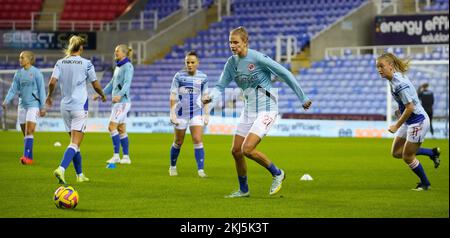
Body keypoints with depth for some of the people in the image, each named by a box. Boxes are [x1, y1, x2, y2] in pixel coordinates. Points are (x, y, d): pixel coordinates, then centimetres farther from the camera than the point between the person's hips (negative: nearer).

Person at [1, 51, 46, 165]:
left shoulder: (36, 73, -5)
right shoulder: (18, 73, 10)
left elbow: (42, 90, -4)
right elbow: (13, 89, 10)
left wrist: (43, 107, -7)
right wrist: (6, 101, -6)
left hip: (33, 104, -6)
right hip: (22, 105, 6)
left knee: (29, 131, -16)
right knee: (25, 132, 6)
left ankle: (27, 156, -20)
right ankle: (29, 158, 12)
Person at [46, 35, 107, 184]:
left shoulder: (60, 63, 2)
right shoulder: (86, 64, -6)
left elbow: (52, 83, -7)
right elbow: (96, 85, 0)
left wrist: (49, 96, 13)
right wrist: (103, 95, 20)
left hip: (65, 106, 5)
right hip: (80, 106, -5)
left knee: (74, 142, 18)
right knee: (75, 143, -8)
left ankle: (80, 174, 24)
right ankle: (61, 169, -29)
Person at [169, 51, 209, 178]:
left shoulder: (203, 77, 2)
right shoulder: (179, 76, -4)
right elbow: (173, 96, -3)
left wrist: (206, 114, 8)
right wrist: (172, 113, -8)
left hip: (196, 112, 1)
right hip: (181, 113, -1)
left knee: (198, 140, -12)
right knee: (178, 142, 10)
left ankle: (201, 170, -13)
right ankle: (172, 167, 30)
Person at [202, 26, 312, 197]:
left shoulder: (258, 58, -17)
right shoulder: (231, 63, 4)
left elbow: (285, 75, -12)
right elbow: (221, 86, 7)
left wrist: (303, 98, -7)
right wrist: (211, 96, -17)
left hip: (266, 110, -8)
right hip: (248, 111, 8)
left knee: (247, 149, -19)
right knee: (236, 151, 6)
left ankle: (277, 174, 3)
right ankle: (243, 190, 24)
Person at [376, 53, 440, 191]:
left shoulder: (400, 83, -28)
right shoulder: (393, 78, 1)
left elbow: (410, 108, -27)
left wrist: (397, 126, -20)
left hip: (418, 121, -10)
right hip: (409, 121, 10)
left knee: (407, 157, 1)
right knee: (396, 153, 13)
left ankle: (425, 183, 23)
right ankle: (432, 153, 26)